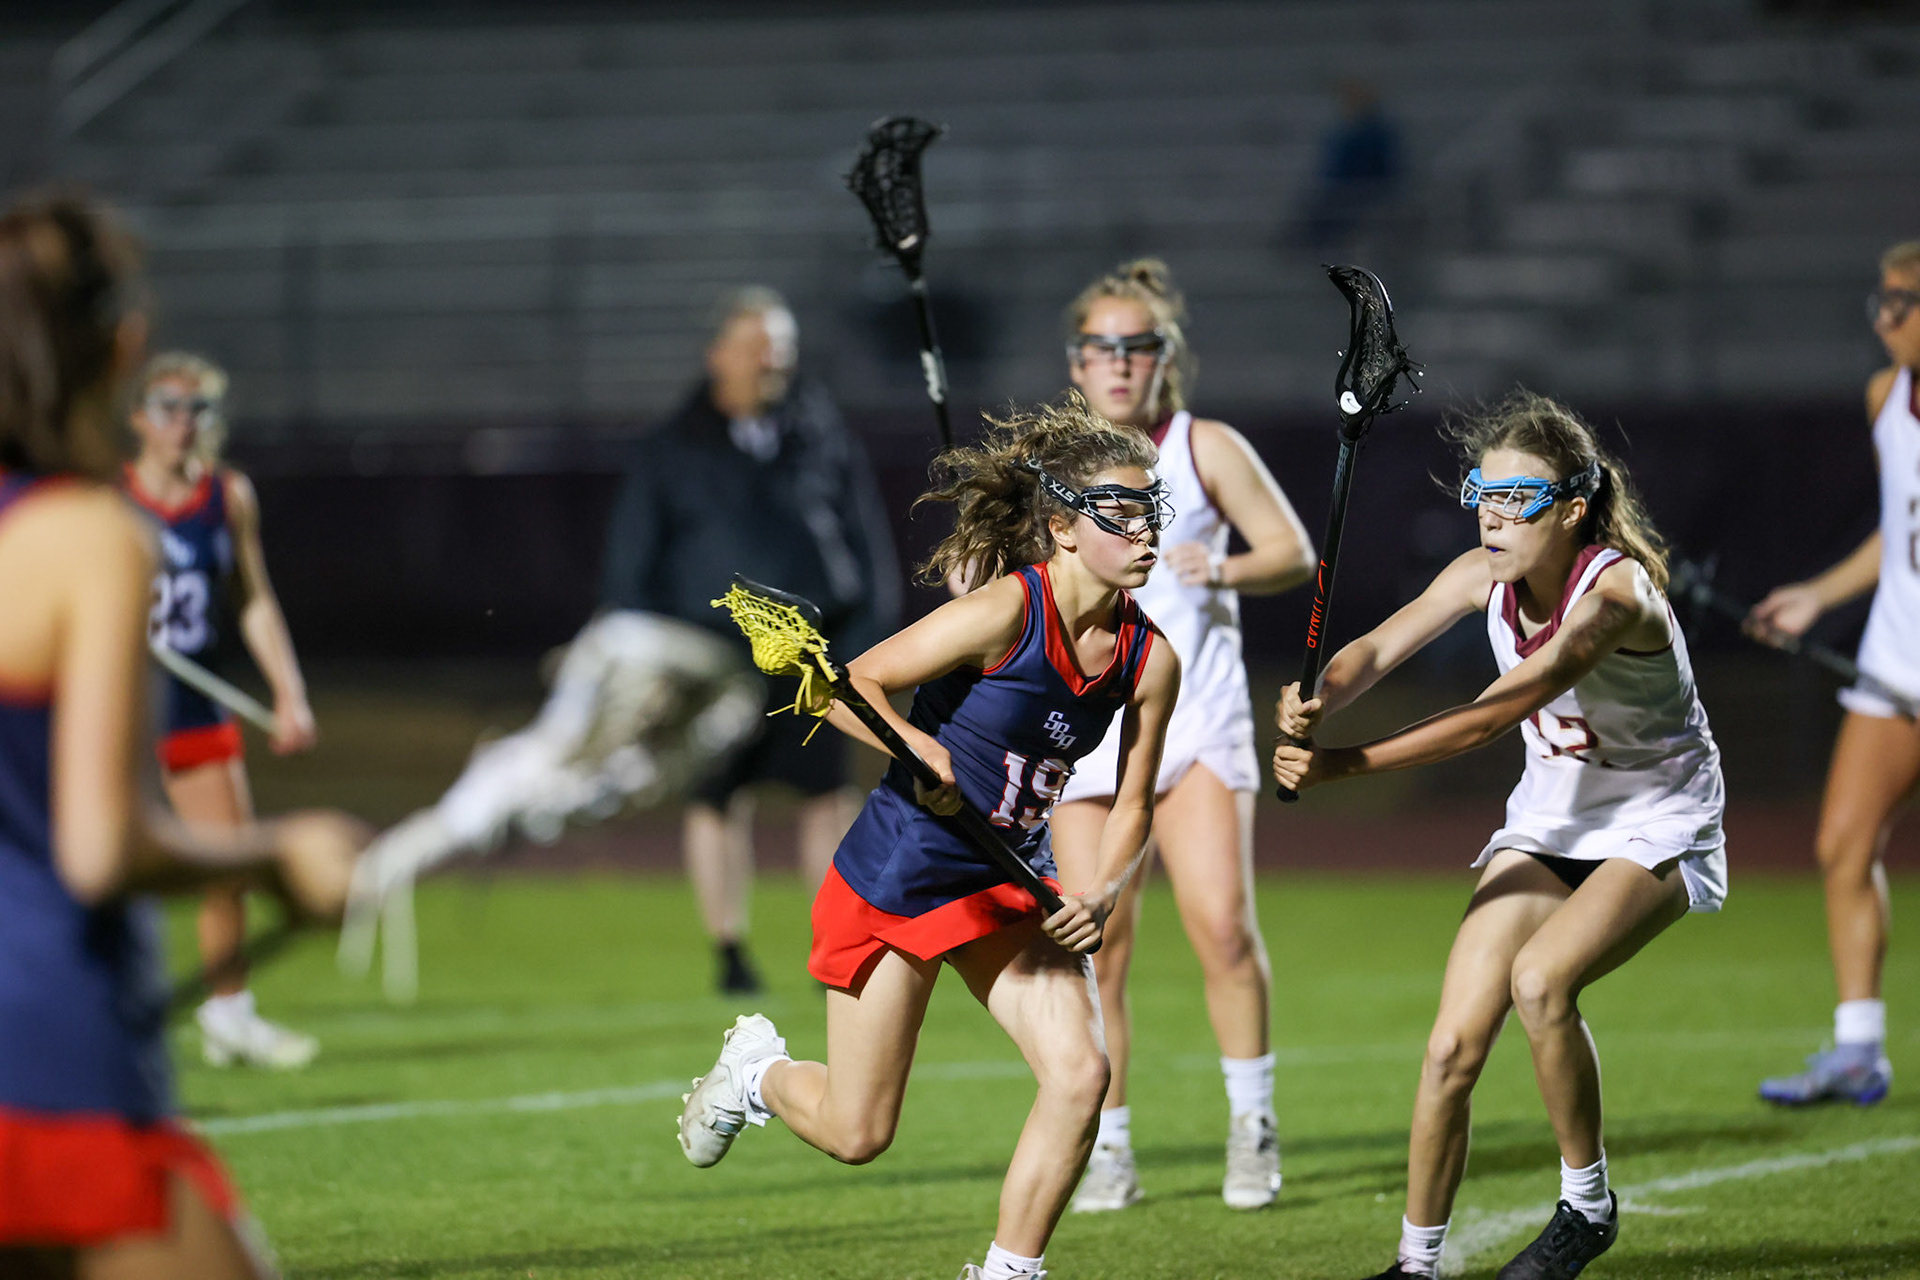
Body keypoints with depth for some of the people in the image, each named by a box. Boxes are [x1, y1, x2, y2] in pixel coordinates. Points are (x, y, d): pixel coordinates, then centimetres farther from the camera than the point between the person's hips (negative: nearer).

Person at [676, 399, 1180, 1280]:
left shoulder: (1151, 660, -7)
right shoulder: (1005, 612, -24)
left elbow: (1132, 805, 1)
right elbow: (852, 685, -18)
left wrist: (1100, 893, -16)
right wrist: (925, 753, -32)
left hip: (1008, 887, 5)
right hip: (895, 880, -5)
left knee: (1081, 1075, -16)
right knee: (857, 1134, 4)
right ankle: (757, 1069, 39)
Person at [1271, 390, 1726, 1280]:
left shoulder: (1615, 595, -29)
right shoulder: (1487, 575, -8)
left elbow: (1492, 718, -36)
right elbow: (1377, 649, -19)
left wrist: (1346, 766, -43)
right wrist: (1318, 707, -43)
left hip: (1657, 828, -6)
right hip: (1550, 821, 6)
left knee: (1539, 979, -31)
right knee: (1454, 1043, -8)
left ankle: (1587, 1205, -11)